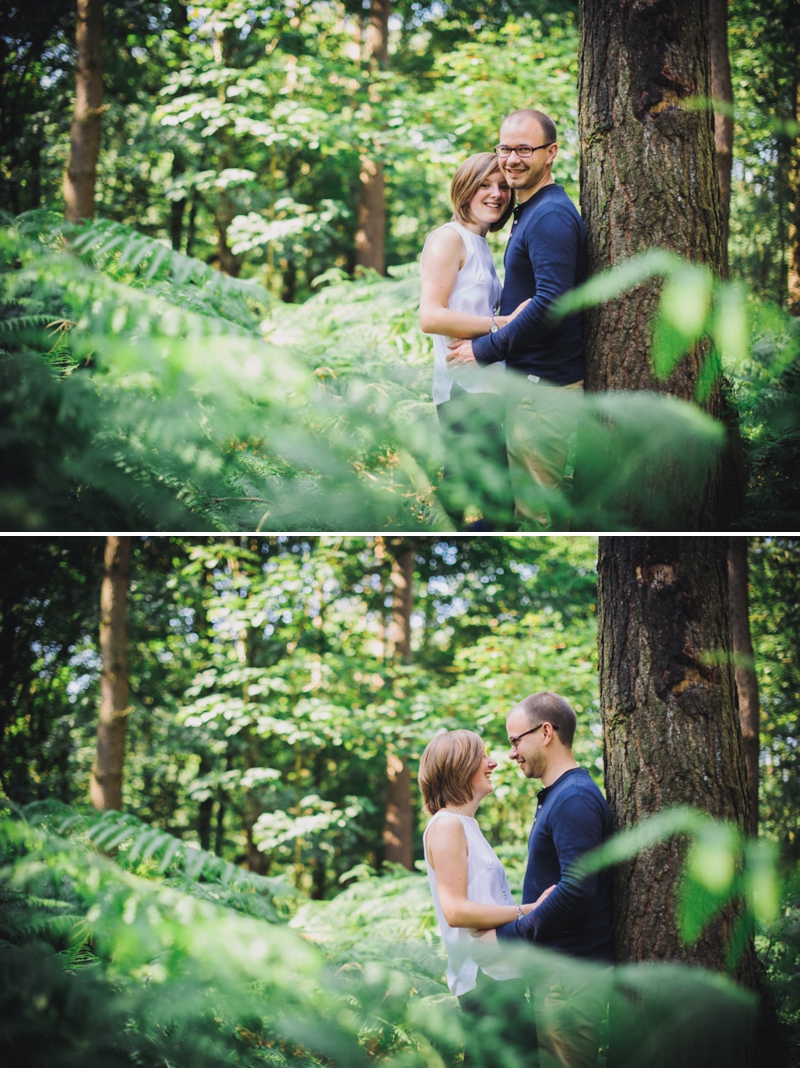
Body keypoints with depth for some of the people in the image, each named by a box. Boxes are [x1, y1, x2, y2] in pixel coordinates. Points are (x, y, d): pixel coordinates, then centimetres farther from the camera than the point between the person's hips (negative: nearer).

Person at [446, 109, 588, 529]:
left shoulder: (550, 216, -17)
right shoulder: (531, 211, 17)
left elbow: (551, 304, -26)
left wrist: (484, 349, -18)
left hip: (544, 382, -11)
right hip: (530, 373, 11)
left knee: (534, 505, -6)